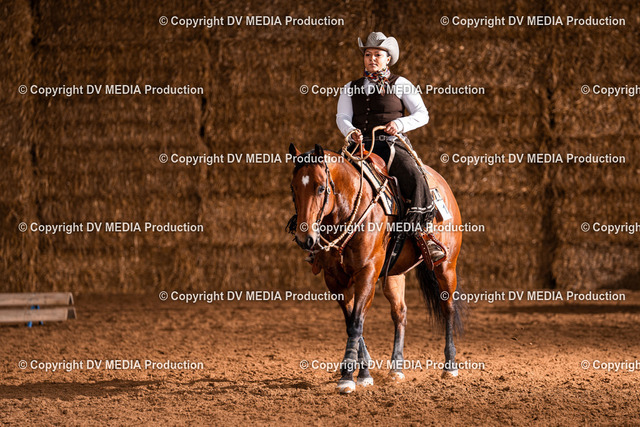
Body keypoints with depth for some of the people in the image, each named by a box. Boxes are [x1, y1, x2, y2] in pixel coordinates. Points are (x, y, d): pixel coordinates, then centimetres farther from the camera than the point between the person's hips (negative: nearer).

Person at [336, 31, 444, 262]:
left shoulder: (400, 85, 11)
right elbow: (342, 118, 7)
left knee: (413, 176, -31)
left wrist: (399, 124, -14)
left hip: (391, 144, -3)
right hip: (361, 146, 3)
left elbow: (422, 114, 5)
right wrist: (351, 132, -16)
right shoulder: (350, 88, 20)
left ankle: (421, 233, -30)